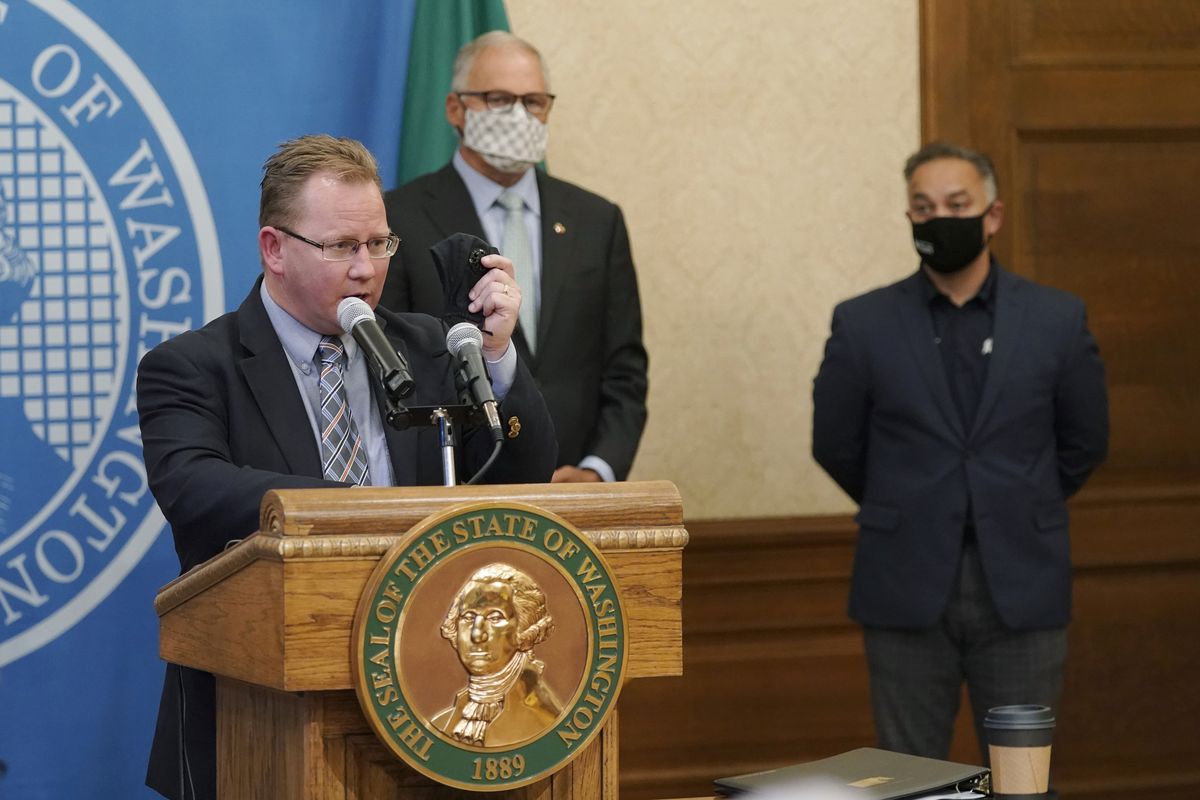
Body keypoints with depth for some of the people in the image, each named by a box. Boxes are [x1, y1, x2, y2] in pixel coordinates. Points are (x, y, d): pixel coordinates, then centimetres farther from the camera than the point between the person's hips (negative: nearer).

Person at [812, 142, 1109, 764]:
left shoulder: (1057, 321, 1)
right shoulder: (862, 324, -1)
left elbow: (1084, 443, 11)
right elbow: (835, 445, 9)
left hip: (1022, 588, 0)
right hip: (907, 590, 0)